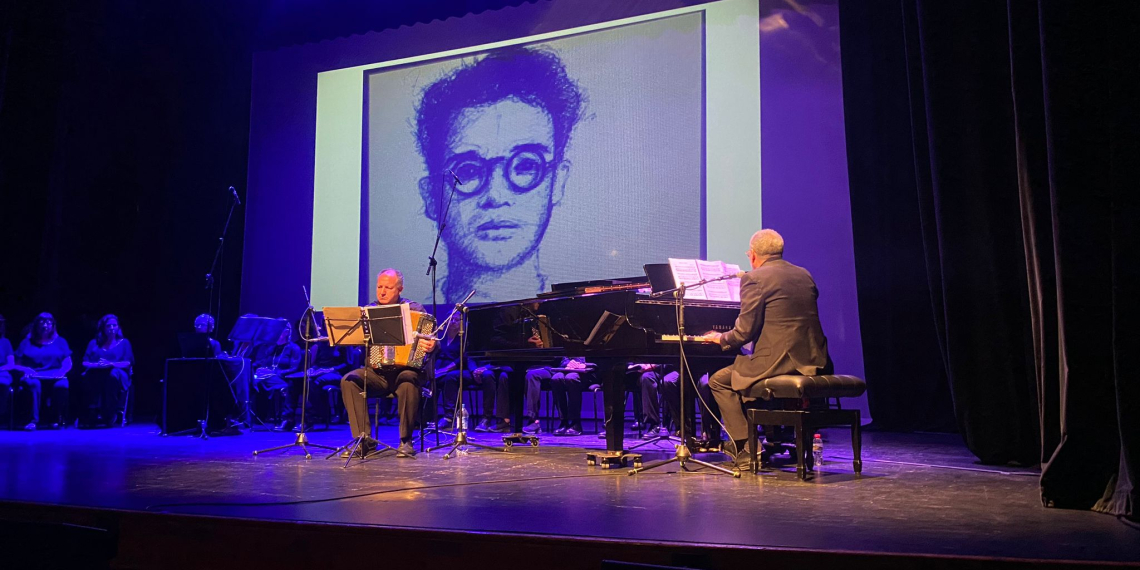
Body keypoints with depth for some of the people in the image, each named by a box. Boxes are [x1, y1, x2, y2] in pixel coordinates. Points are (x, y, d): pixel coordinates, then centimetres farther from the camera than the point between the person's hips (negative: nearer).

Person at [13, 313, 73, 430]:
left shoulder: (60, 342, 20)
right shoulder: (27, 342, 18)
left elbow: (68, 363, 11)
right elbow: (17, 364, 9)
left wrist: (61, 371, -10)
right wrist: (25, 370, -12)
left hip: (55, 377, 0)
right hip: (33, 376, 0)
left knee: (61, 385, -36)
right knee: (33, 384, -38)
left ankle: (56, 420, -25)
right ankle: (33, 420, -42)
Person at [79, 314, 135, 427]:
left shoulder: (124, 343, 20)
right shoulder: (94, 343, 25)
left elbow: (128, 363, 6)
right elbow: (85, 362, 13)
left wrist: (111, 364, -13)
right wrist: (96, 365, -10)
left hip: (117, 374, -2)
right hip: (96, 373, 2)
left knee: (112, 375, -41)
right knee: (86, 377, -36)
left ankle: (110, 415, -41)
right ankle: (92, 413, -40)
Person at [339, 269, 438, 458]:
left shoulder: (415, 310, 4)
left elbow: (431, 342, -3)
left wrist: (431, 347, -26)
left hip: (407, 369, -3)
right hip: (376, 373, 3)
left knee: (407, 381, -37)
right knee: (349, 381, -25)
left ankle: (406, 441, -23)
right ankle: (364, 438, -21)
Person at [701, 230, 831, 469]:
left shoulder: (754, 278, -7)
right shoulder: (805, 275, 15)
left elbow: (745, 331, -11)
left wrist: (721, 338, 10)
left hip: (778, 362, -7)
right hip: (813, 361, 8)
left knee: (719, 381, 13)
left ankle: (746, 449, 5)